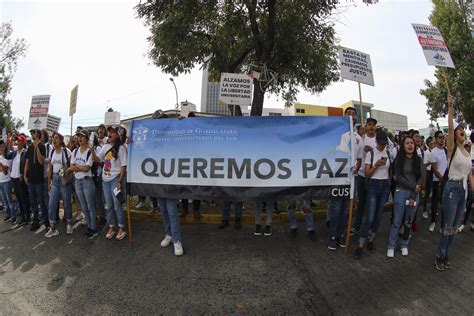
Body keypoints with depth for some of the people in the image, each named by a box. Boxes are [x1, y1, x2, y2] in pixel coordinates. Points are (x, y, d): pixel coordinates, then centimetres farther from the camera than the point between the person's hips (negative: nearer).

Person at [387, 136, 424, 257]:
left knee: (409, 222, 10)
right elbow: (398, 177, -6)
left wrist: (414, 196, -8)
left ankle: (404, 245, 25)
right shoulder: (399, 159, -1)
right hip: (401, 192, -2)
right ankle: (391, 246, 10)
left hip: (415, 193, 2)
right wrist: (414, 186, -14)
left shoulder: (419, 160, 4)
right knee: (397, 221, 0)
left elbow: (421, 178, -1)